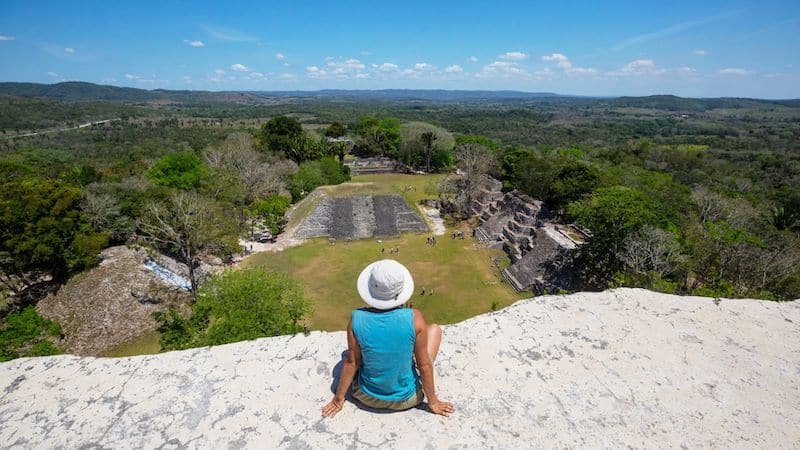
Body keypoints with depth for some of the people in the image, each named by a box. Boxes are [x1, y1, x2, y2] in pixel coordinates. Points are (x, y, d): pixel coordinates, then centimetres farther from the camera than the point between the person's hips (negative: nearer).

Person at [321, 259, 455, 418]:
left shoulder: (357, 320, -23)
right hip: (405, 399, -1)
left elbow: (351, 362, -11)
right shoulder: (414, 319, -27)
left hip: (367, 397, 2)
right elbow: (424, 364, -16)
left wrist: (339, 399, 7)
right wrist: (433, 401, 2)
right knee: (435, 328, 13)